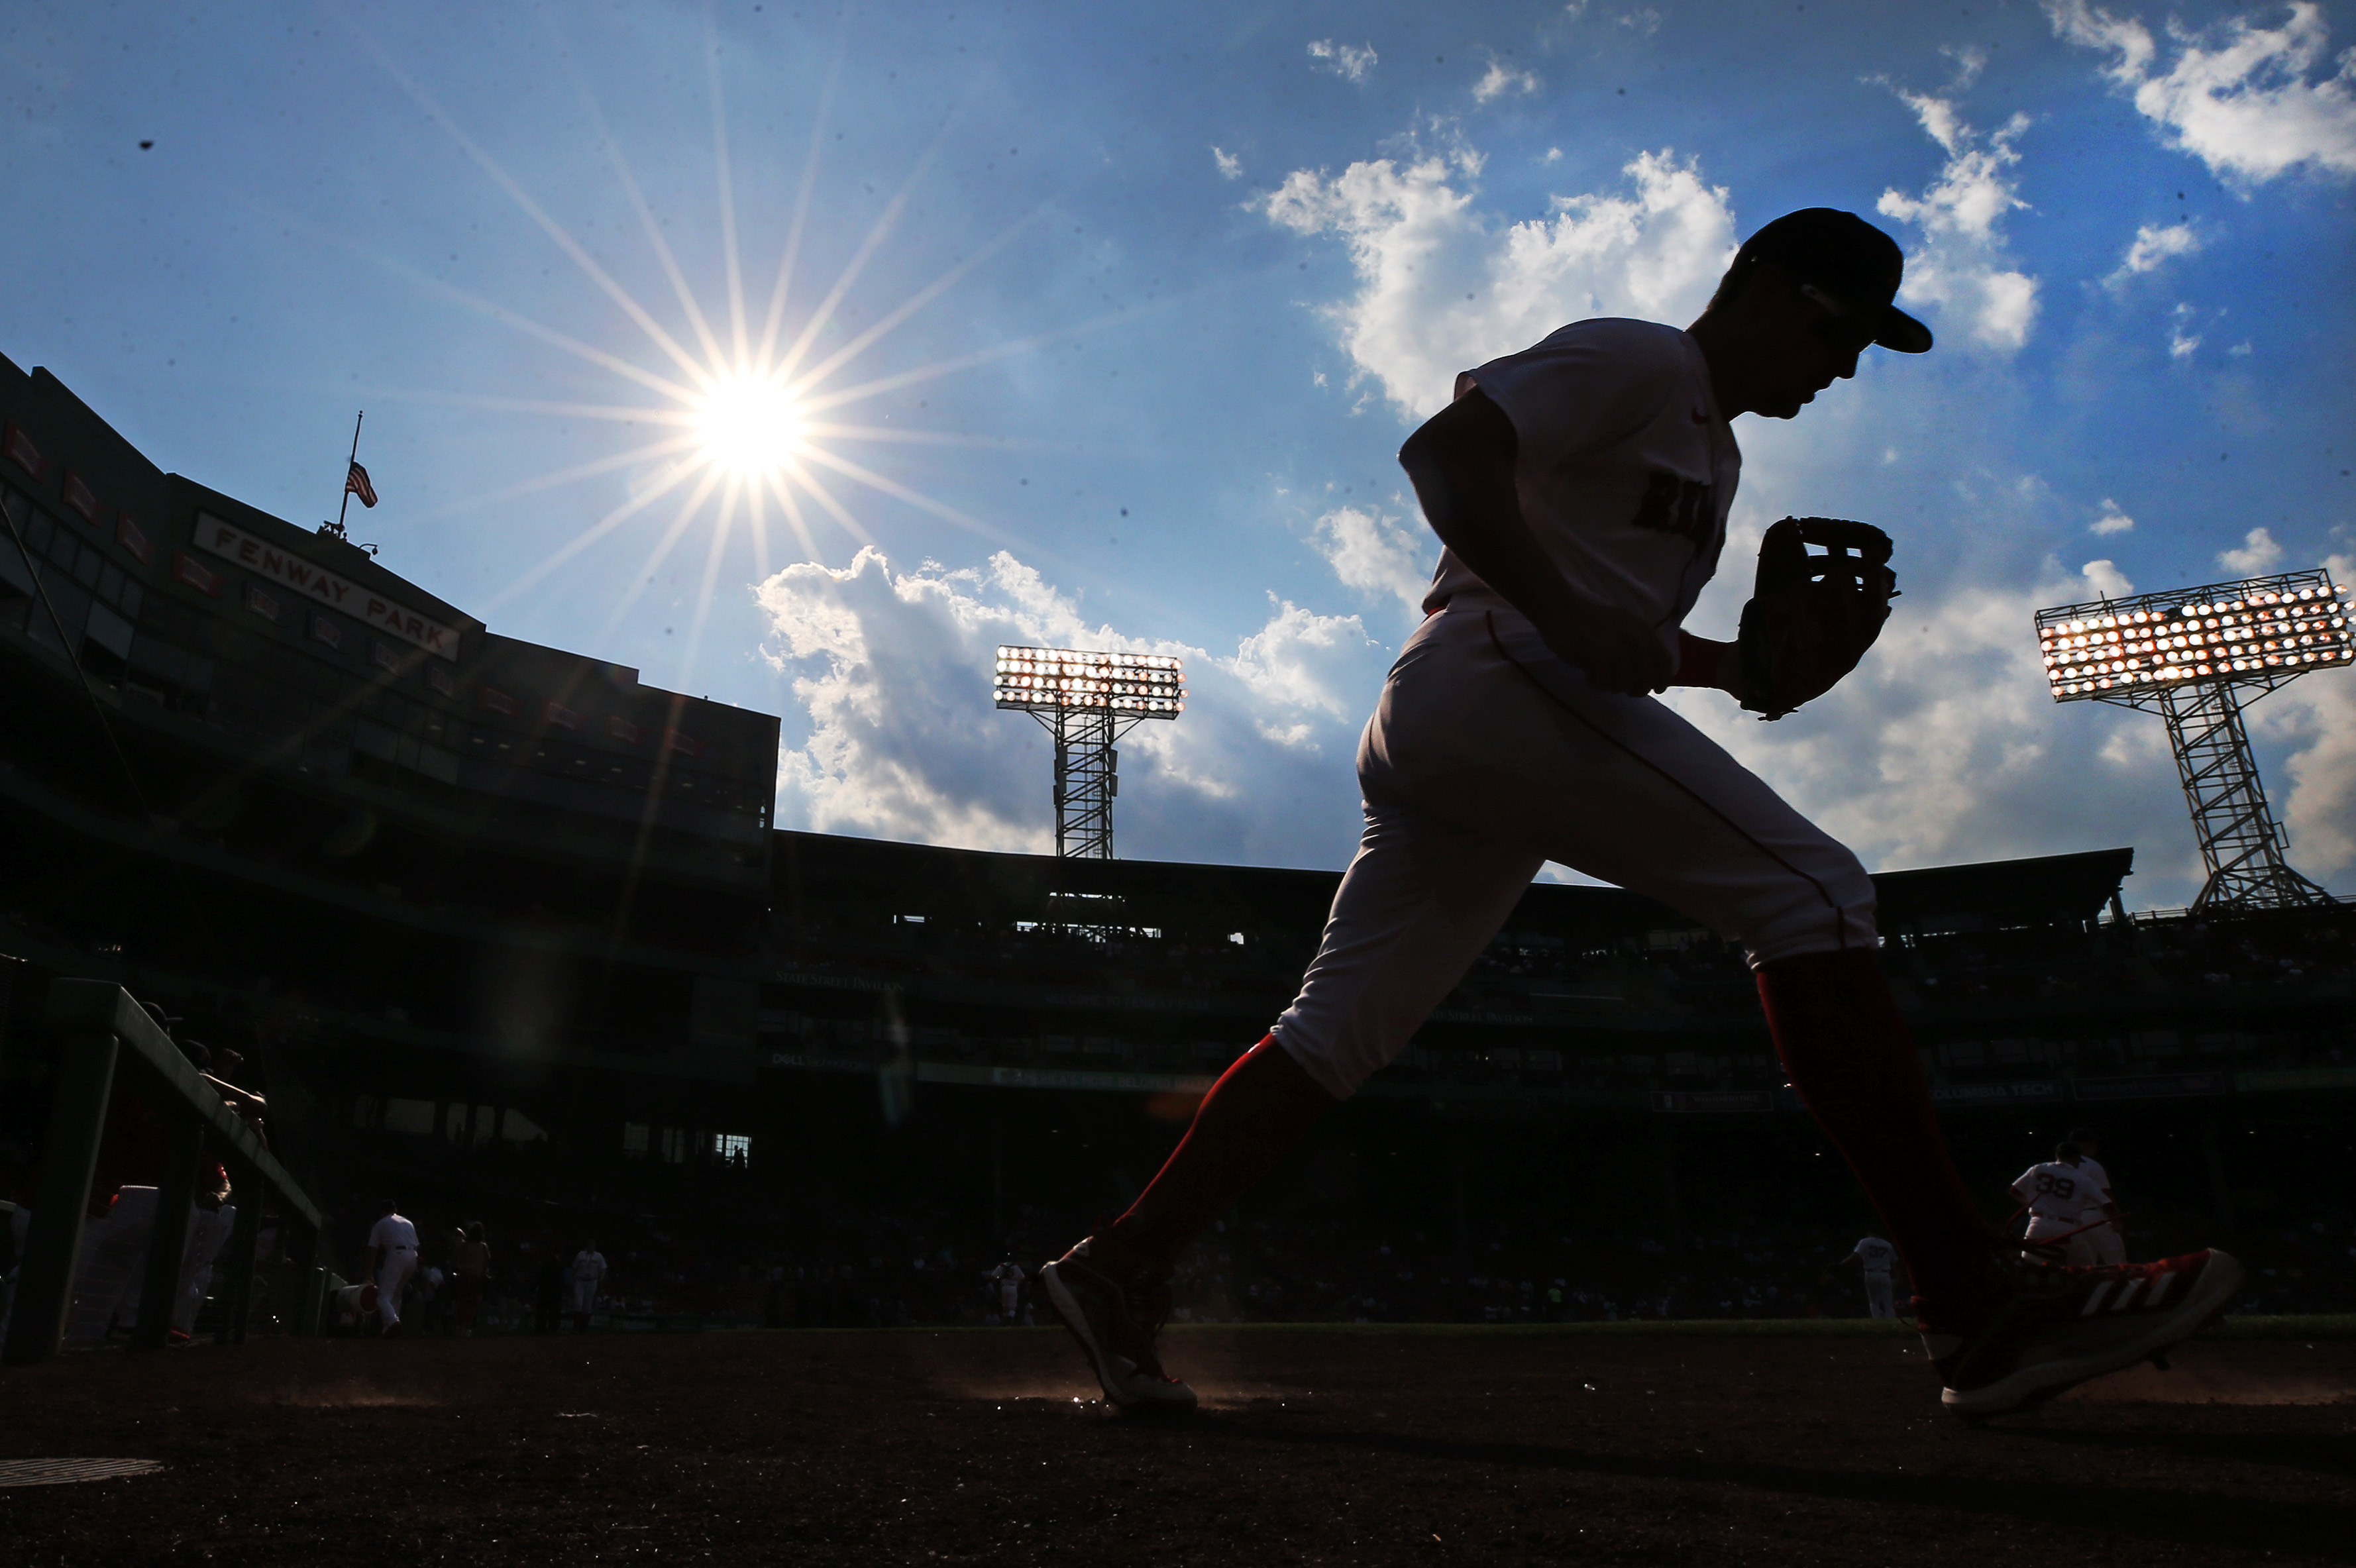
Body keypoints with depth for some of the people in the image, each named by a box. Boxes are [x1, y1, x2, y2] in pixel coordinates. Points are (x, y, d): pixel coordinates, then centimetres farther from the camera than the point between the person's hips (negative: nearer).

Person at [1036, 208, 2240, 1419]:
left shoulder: (1711, 449, 32)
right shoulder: (1639, 360, 2)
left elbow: (1633, 641, 31)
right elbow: (1442, 450, -12)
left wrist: (1756, 659, 13)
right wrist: (1567, 616, -22)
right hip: (1493, 675, -10)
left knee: (1340, 1034, 5)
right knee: (1809, 892, -14)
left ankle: (1120, 1269, 8)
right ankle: (1975, 1303, -17)